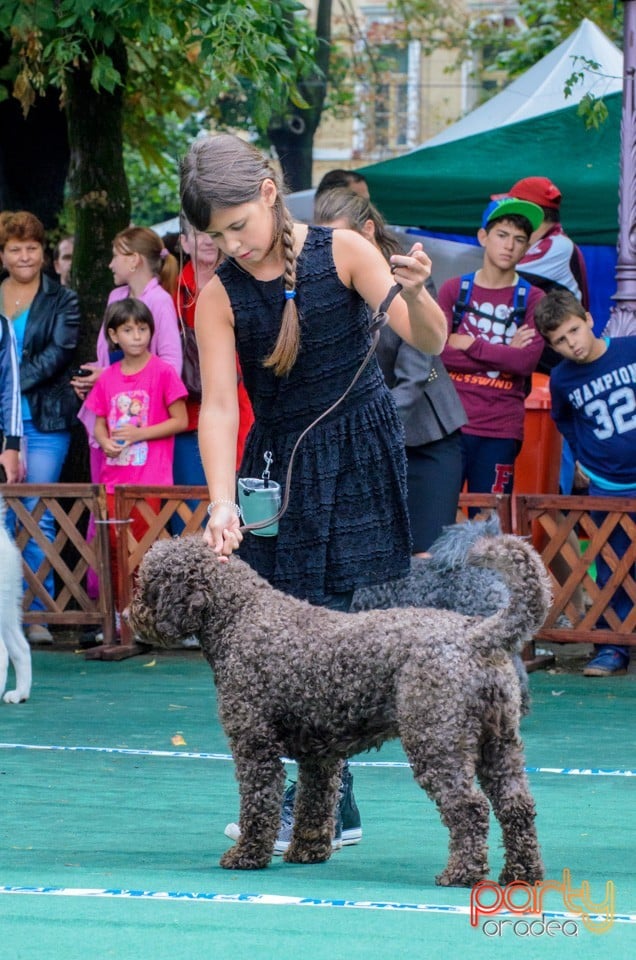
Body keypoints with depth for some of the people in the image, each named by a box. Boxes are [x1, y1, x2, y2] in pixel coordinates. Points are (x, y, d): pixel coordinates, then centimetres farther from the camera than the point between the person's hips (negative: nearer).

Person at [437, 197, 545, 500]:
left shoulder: (532, 299, 6)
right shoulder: (454, 290, 8)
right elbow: (439, 353, -4)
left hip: (501, 430, 0)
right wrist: (503, 354, -7)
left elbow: (527, 361, -8)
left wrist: (470, 345, -7)